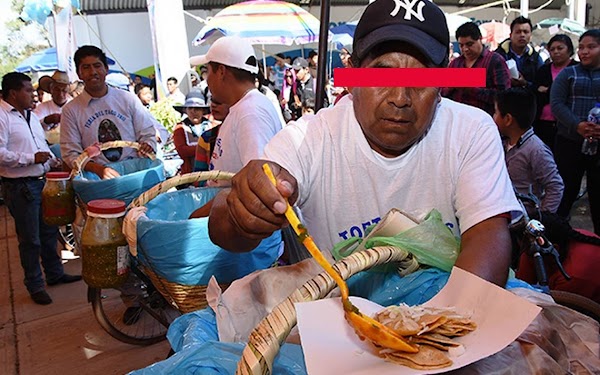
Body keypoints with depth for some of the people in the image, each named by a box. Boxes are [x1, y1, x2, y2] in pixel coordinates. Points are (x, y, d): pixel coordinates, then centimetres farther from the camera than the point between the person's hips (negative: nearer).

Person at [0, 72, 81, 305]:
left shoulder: (31, 116, 15)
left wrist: (55, 161, 12)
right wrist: (31, 158, -23)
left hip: (42, 181, 8)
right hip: (20, 187, -8)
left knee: (49, 232, 18)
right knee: (30, 240, 3)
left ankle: (55, 273, 33)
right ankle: (35, 285, 18)